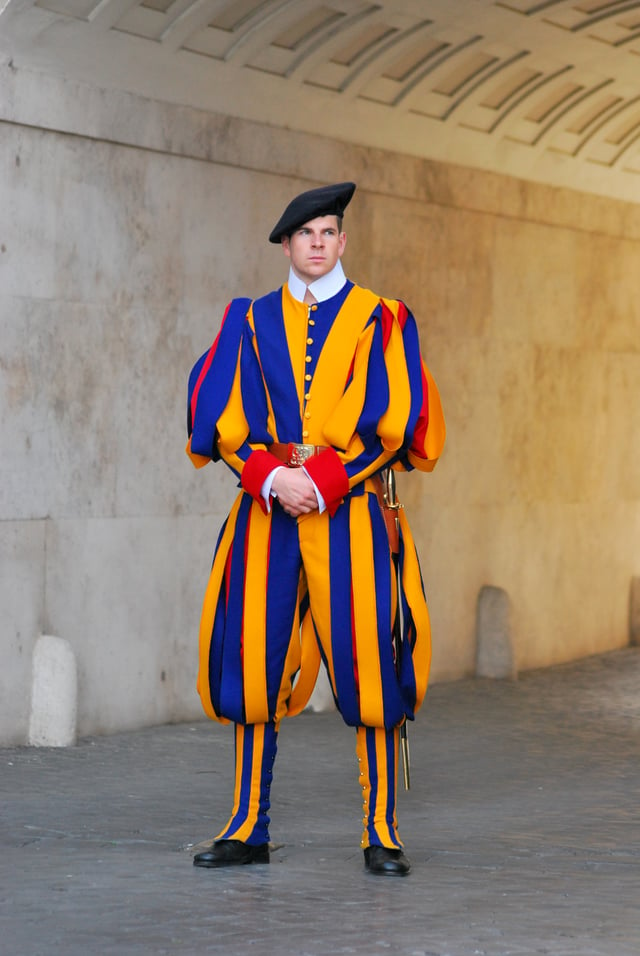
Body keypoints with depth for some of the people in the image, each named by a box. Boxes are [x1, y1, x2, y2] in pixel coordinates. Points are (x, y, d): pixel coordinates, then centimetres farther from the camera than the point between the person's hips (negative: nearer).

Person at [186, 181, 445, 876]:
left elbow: (392, 421, -3)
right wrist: (274, 477, -12)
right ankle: (248, 828, 9)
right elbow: (221, 415, 3)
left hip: (351, 513, -2)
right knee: (255, 667, 0)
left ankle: (380, 832, -1)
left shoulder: (381, 321, 6)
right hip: (267, 514, 2)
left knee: (368, 666, -6)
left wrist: (321, 480, -13)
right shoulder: (250, 322, 12)